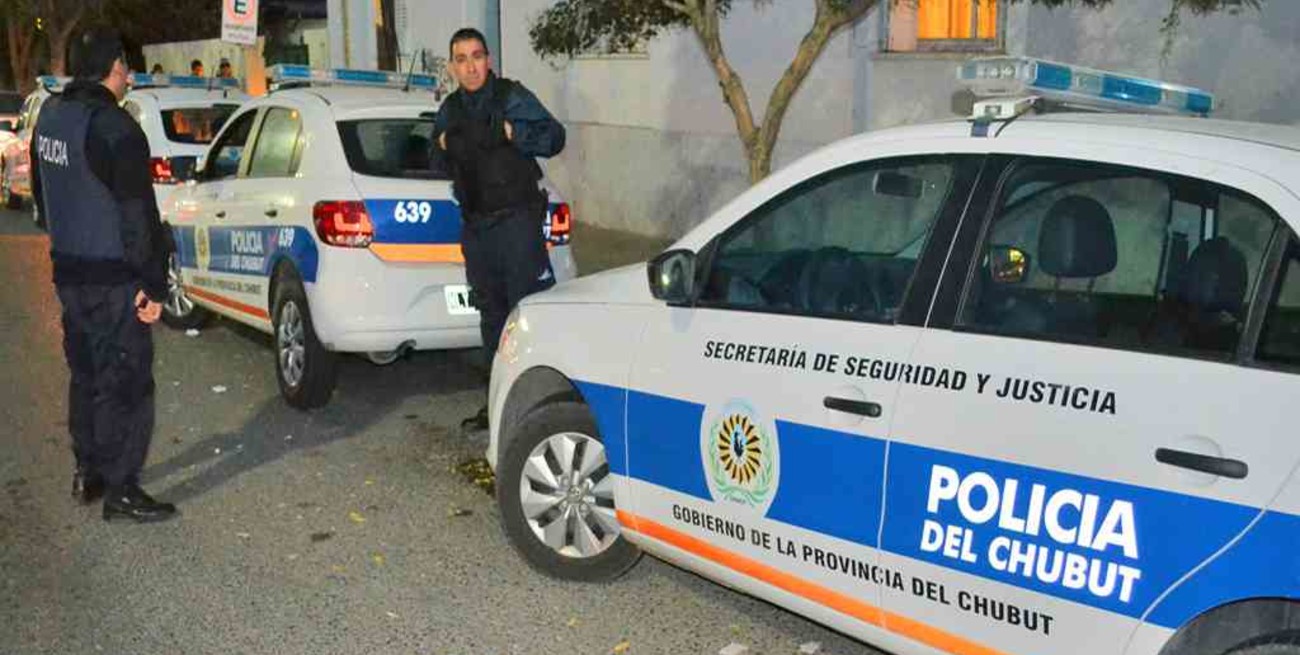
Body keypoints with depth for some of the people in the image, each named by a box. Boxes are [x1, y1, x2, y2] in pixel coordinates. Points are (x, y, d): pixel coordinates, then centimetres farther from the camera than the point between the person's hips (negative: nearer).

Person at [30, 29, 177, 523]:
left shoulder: (50, 116, 8)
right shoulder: (115, 129, -20)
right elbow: (139, 216, -20)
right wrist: (153, 284, -16)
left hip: (69, 272, 9)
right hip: (112, 281, -9)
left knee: (86, 374, 20)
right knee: (125, 382, 0)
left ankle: (88, 472, 31)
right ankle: (120, 490, 6)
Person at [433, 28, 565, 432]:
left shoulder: (512, 97, -4)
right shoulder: (450, 110, 15)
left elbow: (554, 136, -11)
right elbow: (439, 163, 26)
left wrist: (508, 131, -21)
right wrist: (443, 142, 6)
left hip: (516, 219, -6)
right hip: (475, 225, 7)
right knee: (491, 313, 12)